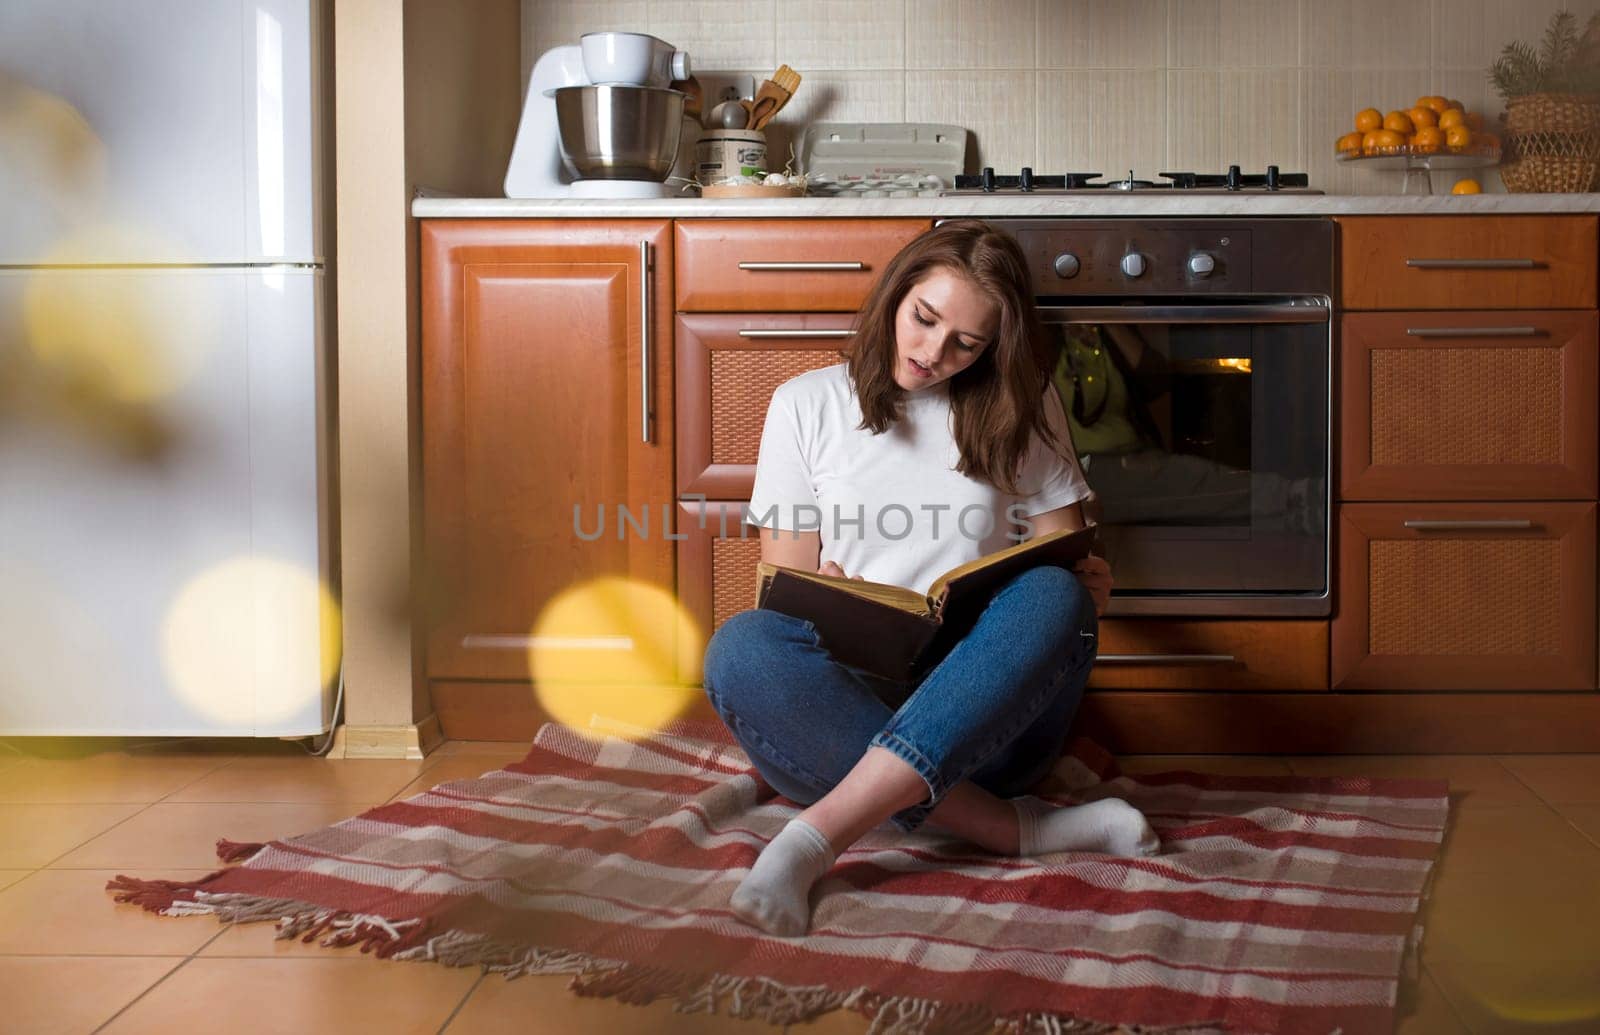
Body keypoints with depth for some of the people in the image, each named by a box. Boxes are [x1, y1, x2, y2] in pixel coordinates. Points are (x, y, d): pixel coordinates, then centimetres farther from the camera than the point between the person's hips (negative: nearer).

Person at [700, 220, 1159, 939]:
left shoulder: (1019, 412, 14)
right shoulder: (807, 403, 11)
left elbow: (1064, 560, 11)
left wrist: (1090, 587, -13)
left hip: (986, 710, 1)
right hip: (844, 706, 0)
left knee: (1053, 595, -32)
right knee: (738, 648, -32)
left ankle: (814, 837, -42)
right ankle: (1013, 827, -36)